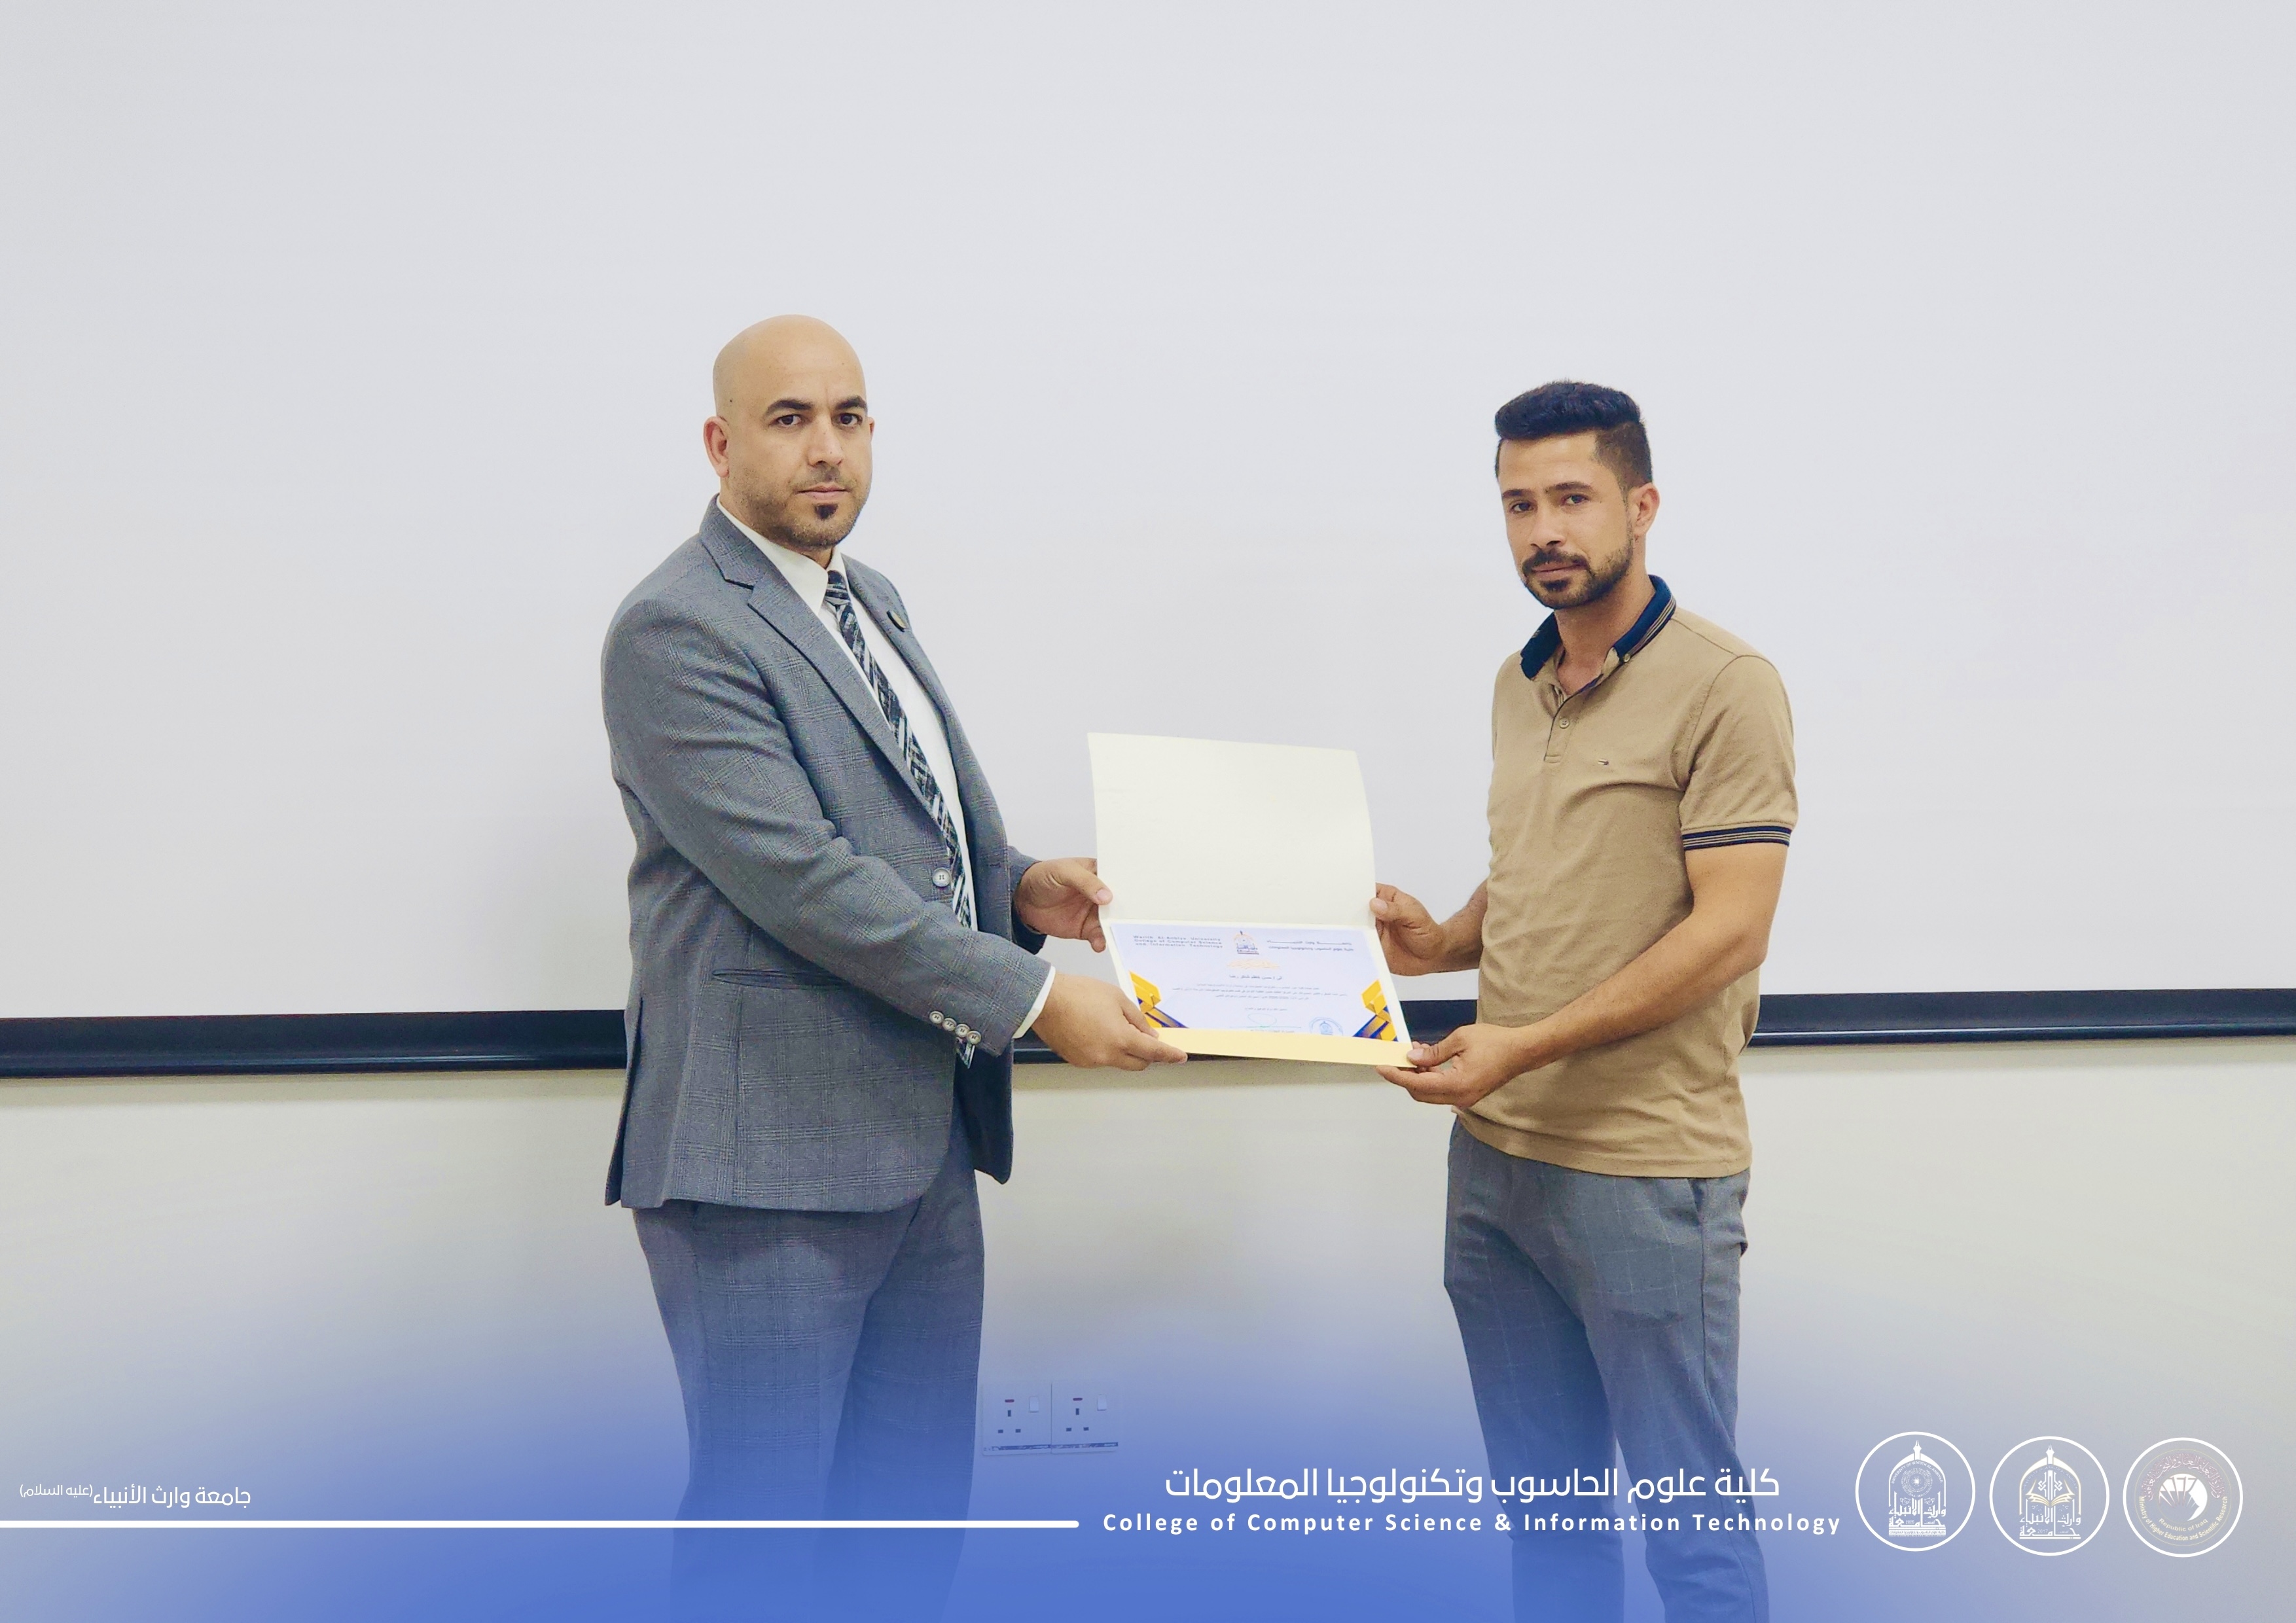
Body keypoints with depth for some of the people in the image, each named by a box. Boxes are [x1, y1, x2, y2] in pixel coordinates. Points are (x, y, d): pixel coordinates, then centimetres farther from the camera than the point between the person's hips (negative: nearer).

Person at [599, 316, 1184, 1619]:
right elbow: (802, 877, -21)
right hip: (770, 1160, -8)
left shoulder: (871, 599, 15)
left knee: (916, 1513, 18)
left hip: (924, 1136, 9)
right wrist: (1037, 999, -20)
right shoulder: (679, 630, -14)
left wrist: (1015, 881, 2)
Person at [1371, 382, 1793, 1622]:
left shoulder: (1721, 687, -11)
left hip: (1647, 1172, -7)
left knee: (1687, 1522, 5)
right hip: (1494, 1158, 7)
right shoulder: (1518, 685, 13)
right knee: (1543, 1504, 17)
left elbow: (1727, 930, -18)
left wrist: (1526, 1047, -23)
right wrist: (1446, 940, 3)